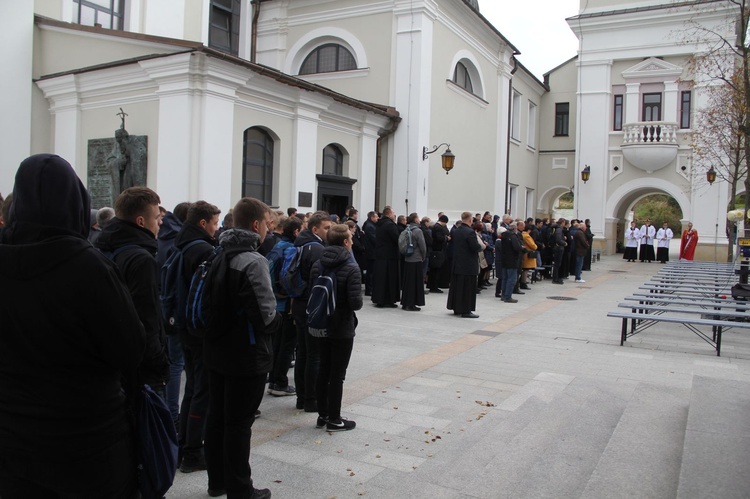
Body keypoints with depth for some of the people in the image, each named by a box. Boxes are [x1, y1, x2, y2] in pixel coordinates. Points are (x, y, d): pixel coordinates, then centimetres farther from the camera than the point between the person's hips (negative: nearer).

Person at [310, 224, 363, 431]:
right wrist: (359, 302, -1)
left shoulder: (318, 265, -1)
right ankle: (334, 419, 13)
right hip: (342, 329, -6)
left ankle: (322, 414, 25)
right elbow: (356, 302, -22)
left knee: (324, 370, 16)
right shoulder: (351, 268, -18)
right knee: (337, 374, 4)